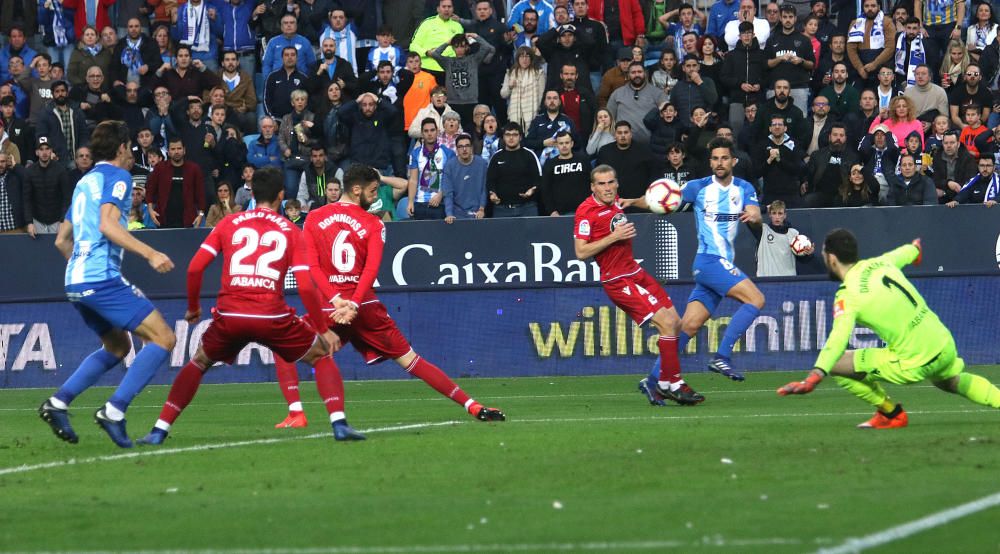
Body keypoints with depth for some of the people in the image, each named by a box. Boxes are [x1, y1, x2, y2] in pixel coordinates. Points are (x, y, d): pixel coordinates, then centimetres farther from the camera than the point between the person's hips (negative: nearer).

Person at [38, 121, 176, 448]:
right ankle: (114, 411, -18)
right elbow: (108, 224, -19)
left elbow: (62, 240, 26)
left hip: (75, 283, 9)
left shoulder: (85, 182, 23)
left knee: (118, 346, 23)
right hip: (103, 277, -9)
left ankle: (58, 402, 10)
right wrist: (150, 254, -22)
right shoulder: (117, 176, -2)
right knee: (163, 338, -8)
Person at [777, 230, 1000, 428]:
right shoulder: (879, 263, 7)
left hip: (916, 363, -8)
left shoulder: (848, 296, -13)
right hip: (946, 345, 8)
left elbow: (838, 340, -29)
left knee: (836, 364, -1)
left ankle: (891, 413, 11)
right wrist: (914, 249, 57)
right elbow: (902, 254, 31)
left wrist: (814, 377, -40)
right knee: (952, 381, 41)